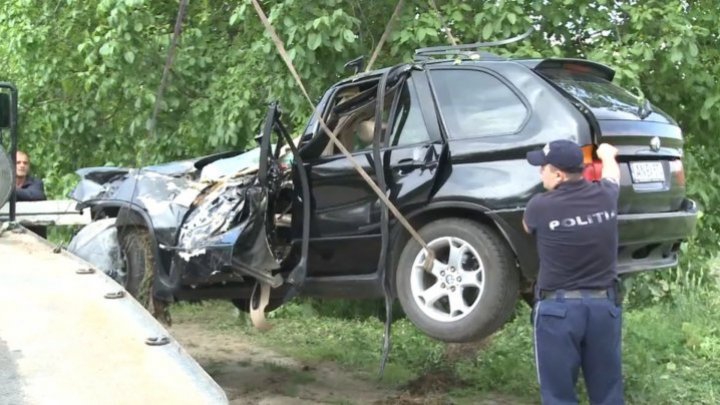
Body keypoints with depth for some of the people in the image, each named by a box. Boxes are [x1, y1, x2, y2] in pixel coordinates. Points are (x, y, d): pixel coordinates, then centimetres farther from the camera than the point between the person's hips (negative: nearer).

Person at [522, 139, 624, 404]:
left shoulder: (541, 207, -13)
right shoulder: (605, 197, -1)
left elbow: (528, 227, 11)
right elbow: (612, 173, 24)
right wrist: (607, 155, 46)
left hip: (558, 307, -4)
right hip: (605, 305, 4)